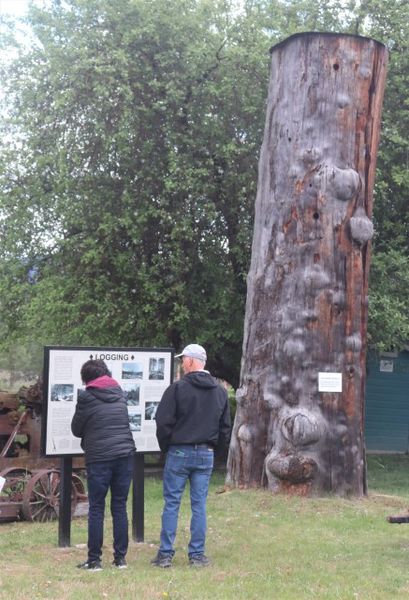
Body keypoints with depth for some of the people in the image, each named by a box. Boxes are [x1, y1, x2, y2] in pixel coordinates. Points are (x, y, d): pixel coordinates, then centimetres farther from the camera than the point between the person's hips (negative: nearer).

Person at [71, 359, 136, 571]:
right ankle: (120, 558, 12)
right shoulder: (119, 393, 10)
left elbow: (76, 429, 4)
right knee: (120, 507, 9)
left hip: (98, 458, -4)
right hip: (125, 455, 4)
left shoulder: (86, 397, -4)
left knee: (96, 508, 3)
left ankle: (94, 560, 5)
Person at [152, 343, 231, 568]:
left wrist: (166, 447, 4)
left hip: (179, 453, -4)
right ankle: (197, 554, 9)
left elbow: (163, 422, -10)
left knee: (172, 503, 2)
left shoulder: (178, 388, -10)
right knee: (199, 505, 8)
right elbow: (225, 426, 12)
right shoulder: (220, 392, 8)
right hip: (206, 455, 4)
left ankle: (165, 554, 3)